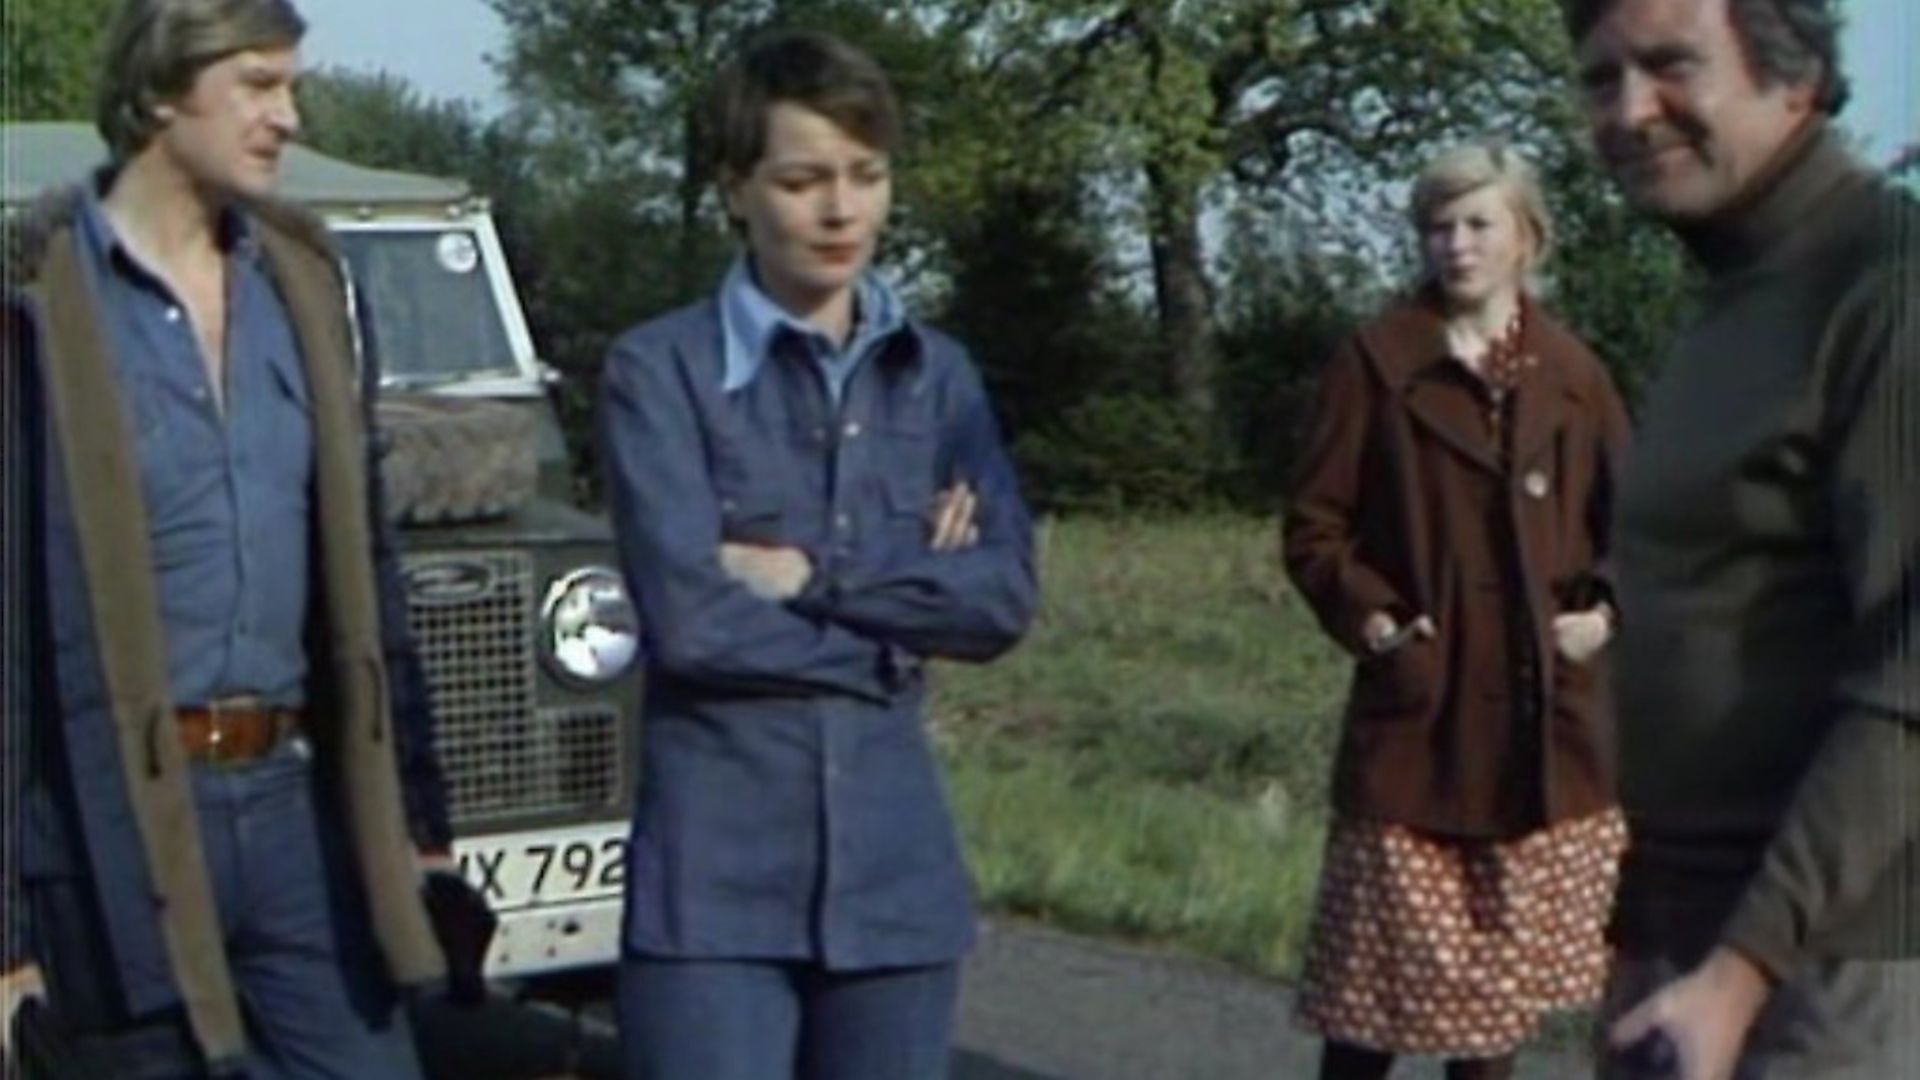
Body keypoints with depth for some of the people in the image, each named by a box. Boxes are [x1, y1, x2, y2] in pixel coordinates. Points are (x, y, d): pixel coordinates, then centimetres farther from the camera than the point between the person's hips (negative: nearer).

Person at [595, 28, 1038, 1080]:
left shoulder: (938, 375, 10)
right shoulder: (660, 369, -4)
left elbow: (1005, 595, -2)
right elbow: (688, 617, -14)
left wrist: (812, 575, -9)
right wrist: (903, 609, -4)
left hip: (894, 863, 4)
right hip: (714, 875, -4)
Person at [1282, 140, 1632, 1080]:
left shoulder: (1571, 374, 5)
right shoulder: (1377, 361, -2)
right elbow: (1314, 526, 0)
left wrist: (1605, 613, -3)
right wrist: (1373, 622, -12)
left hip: (1547, 716, 3)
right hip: (1418, 712, -3)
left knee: (1510, 959, 11)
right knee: (1386, 959, -1)